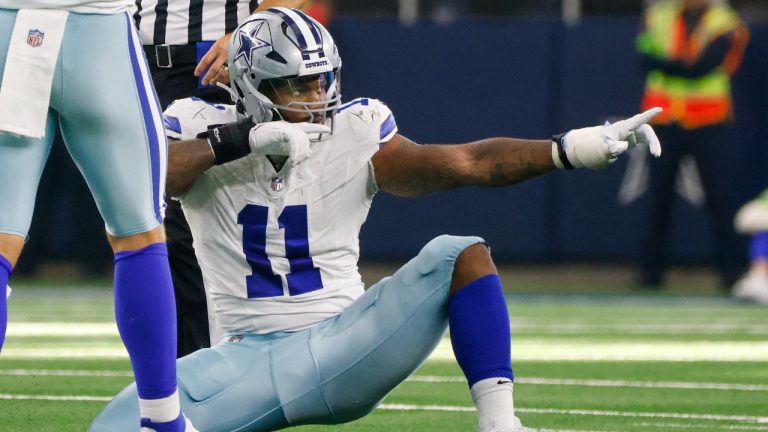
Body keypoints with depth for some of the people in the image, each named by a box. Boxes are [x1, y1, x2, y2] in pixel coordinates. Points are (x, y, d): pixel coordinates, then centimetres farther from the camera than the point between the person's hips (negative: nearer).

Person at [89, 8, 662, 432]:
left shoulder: (354, 136, 1)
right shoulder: (202, 131, -2)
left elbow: (465, 163, -5)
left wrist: (571, 149, -16)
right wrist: (231, 145, -27)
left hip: (340, 347, 1)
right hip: (250, 361, -1)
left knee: (459, 255, -20)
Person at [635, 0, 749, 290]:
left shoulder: (724, 24, -3)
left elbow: (701, 69, -15)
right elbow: (647, 60, -3)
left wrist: (666, 65, -10)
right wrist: (684, 66, -11)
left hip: (707, 124, -3)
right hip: (665, 122, 3)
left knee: (717, 194, -4)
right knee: (659, 194, 2)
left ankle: (731, 268, 3)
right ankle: (651, 268, 6)